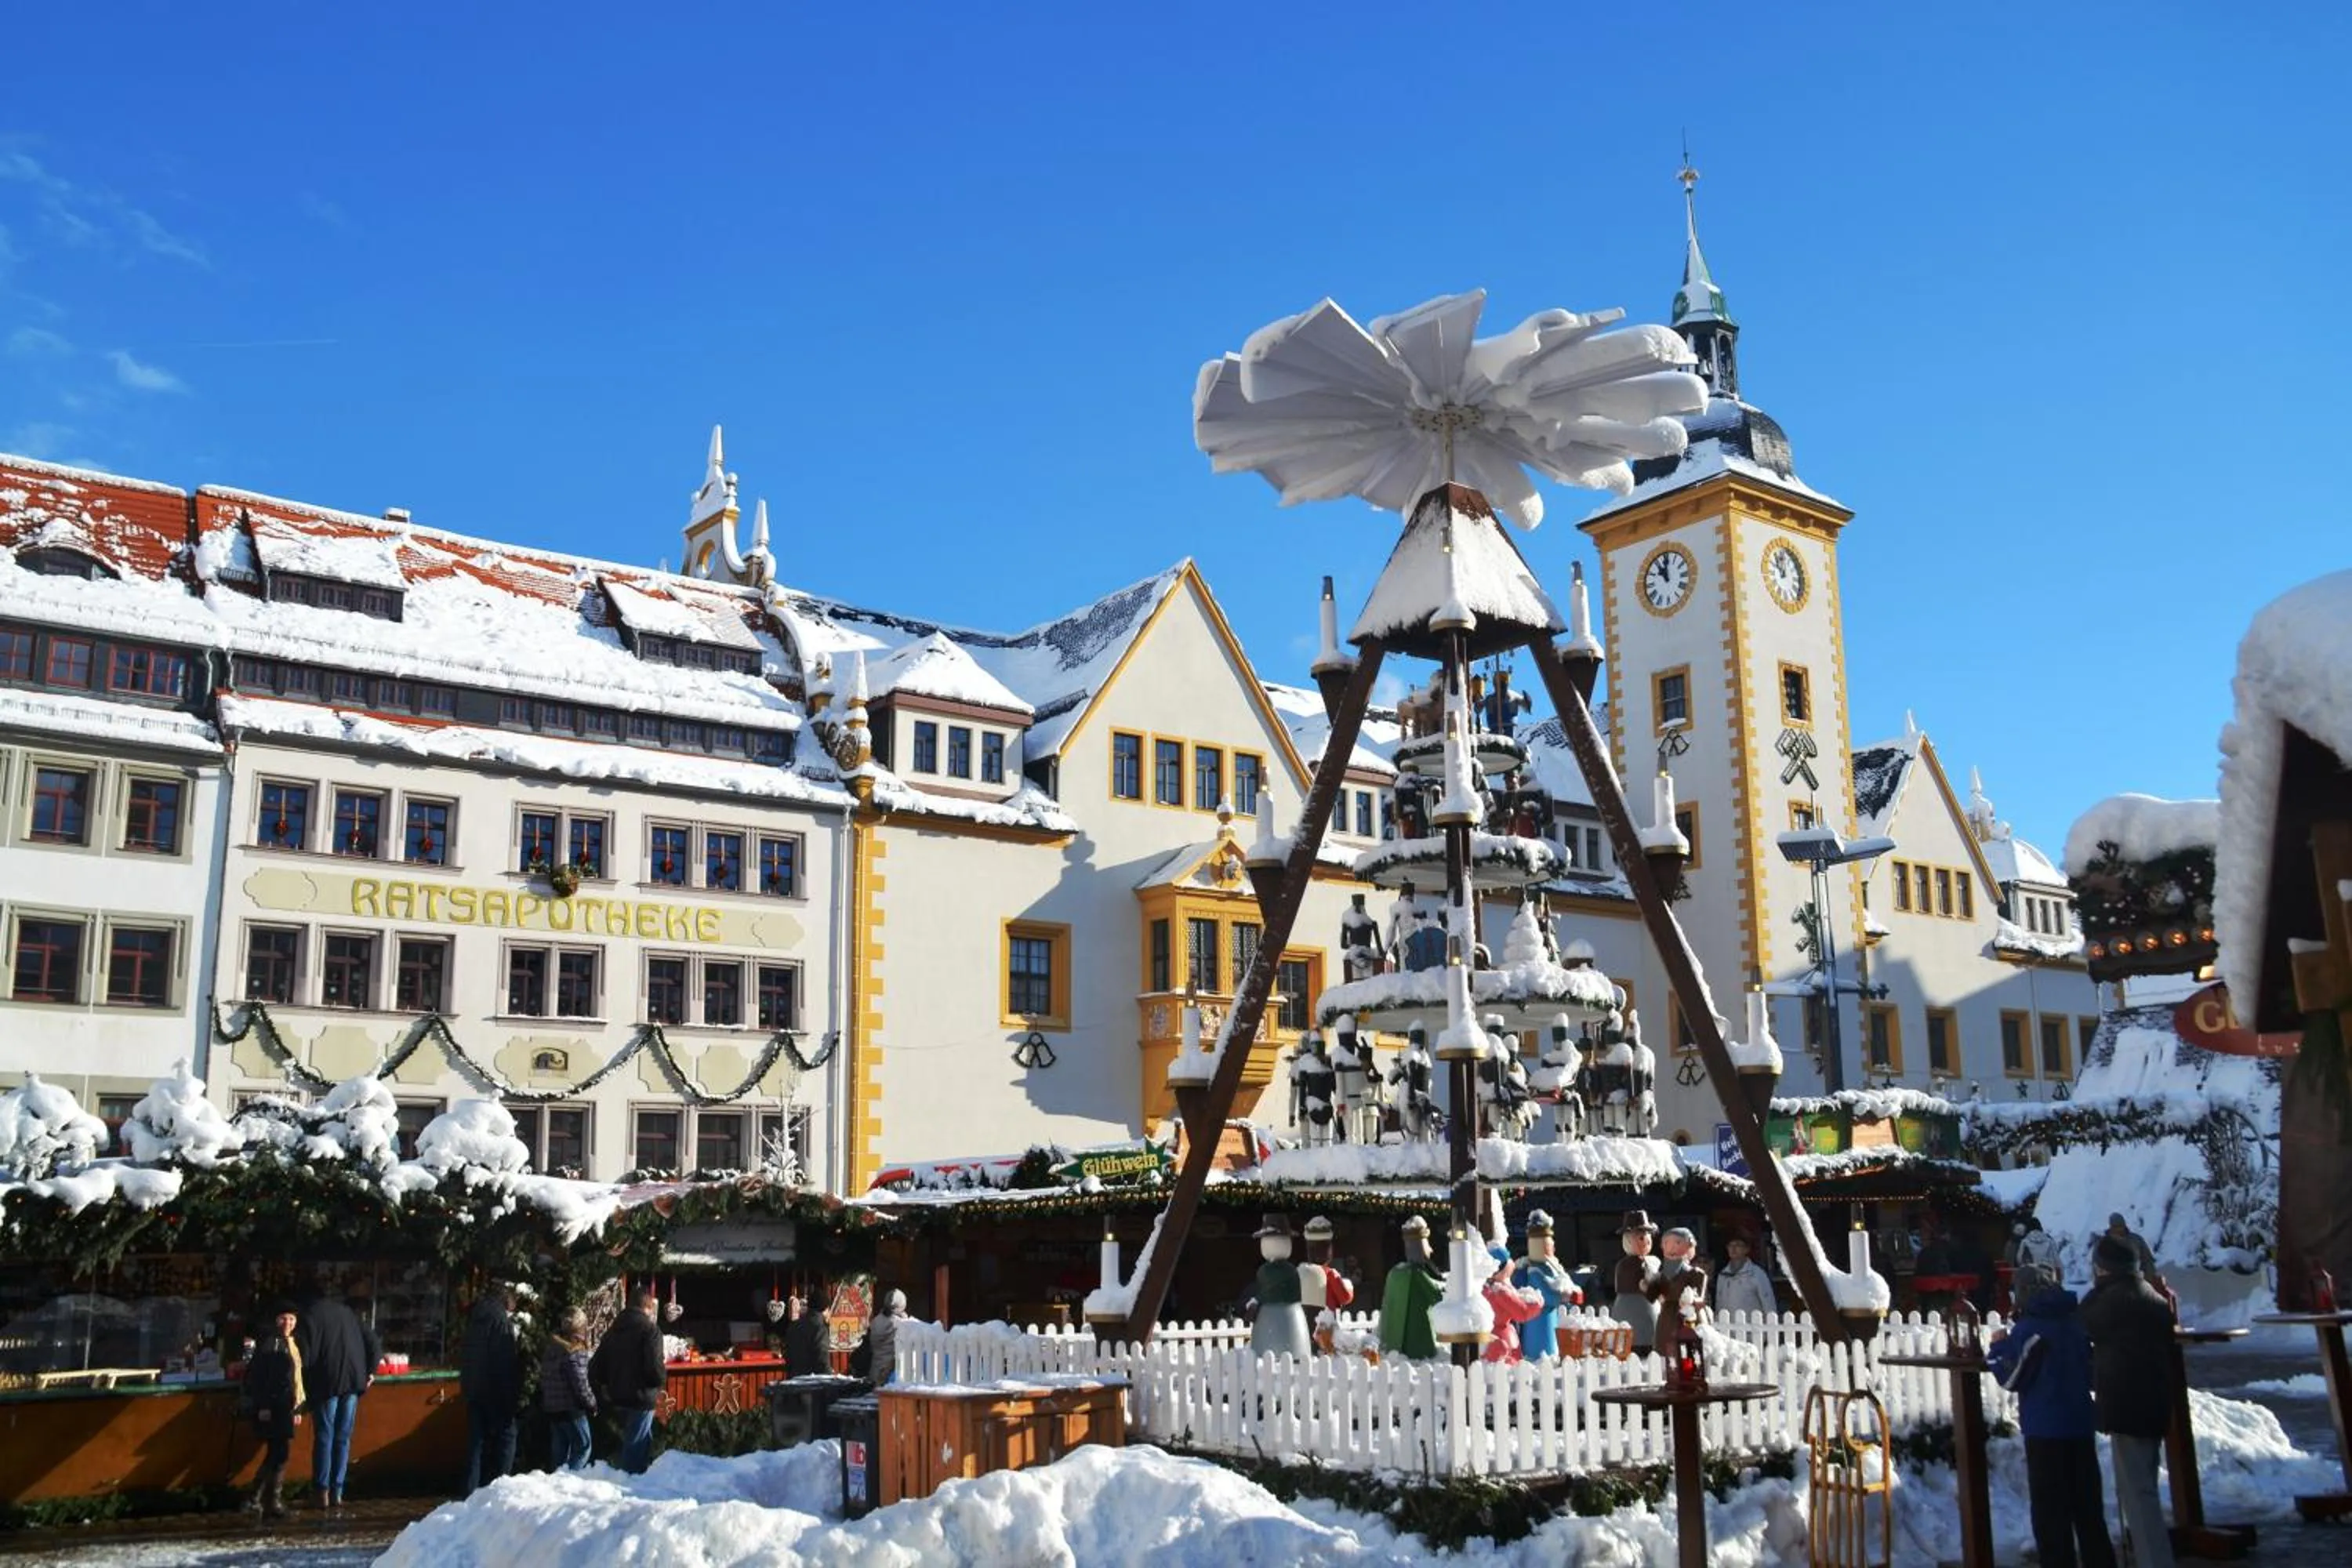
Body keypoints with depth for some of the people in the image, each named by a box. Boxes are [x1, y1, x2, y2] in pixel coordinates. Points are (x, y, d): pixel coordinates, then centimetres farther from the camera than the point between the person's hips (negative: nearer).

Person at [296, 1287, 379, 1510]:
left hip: (327, 1383, -4)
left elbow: (305, 1353, -9)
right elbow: (374, 1341, 16)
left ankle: (323, 1493, 1)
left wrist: (304, 1383, 3)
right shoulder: (348, 1313, 16)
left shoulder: (310, 1316, 1)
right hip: (353, 1382, 4)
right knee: (343, 1438, 9)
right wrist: (370, 1371, 21)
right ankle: (337, 1492, 7)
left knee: (324, 1437, 3)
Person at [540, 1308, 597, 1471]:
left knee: (559, 1448, 15)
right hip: (571, 1408, -8)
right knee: (582, 1446, 0)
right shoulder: (575, 1352, -18)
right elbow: (580, 1384, -18)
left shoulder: (551, 1347, 8)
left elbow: (543, 1379, 14)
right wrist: (592, 1403, -5)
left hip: (551, 1407, 8)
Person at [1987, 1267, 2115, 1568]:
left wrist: (1999, 1349, 3)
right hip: (2081, 1424, 6)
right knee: (2087, 1503, 16)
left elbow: (2013, 1379, -11)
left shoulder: (2029, 1329, -14)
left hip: (2045, 1429, -6)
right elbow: (2091, 1371, 16)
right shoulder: (2078, 1321, 5)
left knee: (2051, 1510, 2)